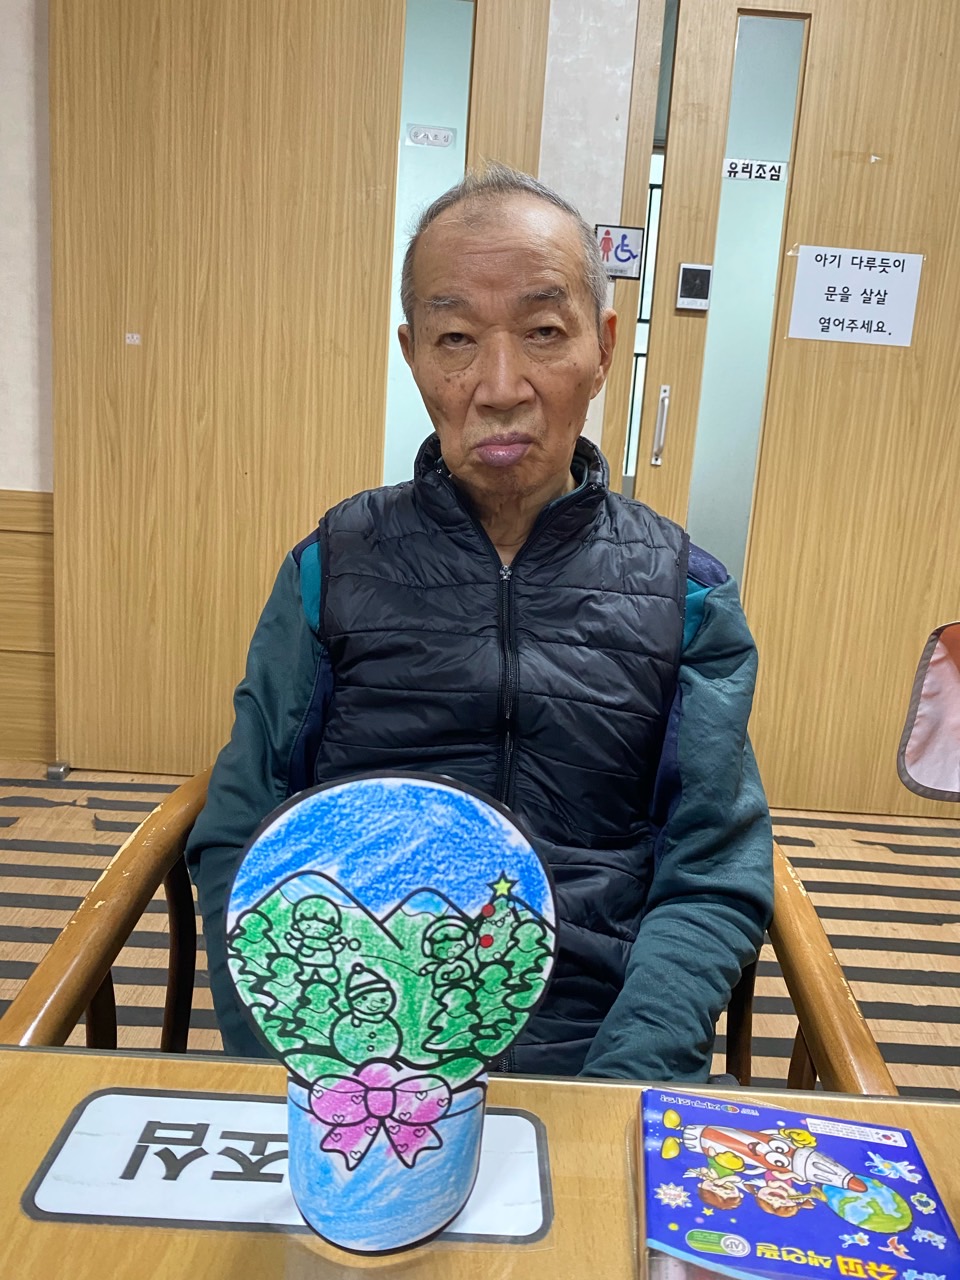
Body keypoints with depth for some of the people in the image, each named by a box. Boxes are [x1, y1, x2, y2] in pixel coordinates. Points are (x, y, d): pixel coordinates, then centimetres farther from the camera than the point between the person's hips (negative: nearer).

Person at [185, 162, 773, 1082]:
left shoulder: (685, 595, 3)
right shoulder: (334, 567, 3)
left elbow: (714, 881, 0)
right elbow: (238, 841, 3)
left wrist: (619, 1088, -13)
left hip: (593, 1058, 0)